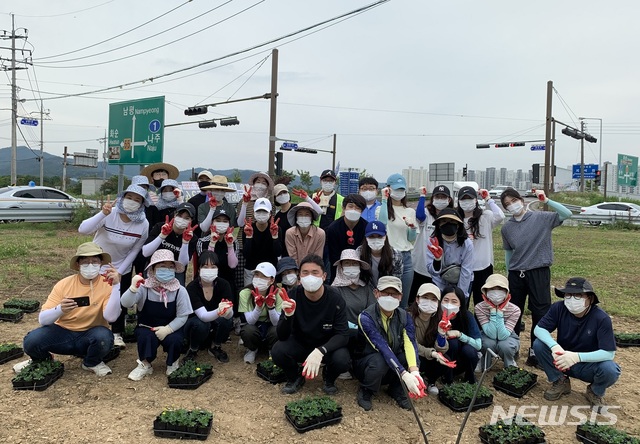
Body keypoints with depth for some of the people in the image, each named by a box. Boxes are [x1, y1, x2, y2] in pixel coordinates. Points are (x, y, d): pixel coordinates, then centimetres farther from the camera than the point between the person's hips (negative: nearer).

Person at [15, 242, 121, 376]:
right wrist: (60, 309, -34)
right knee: (31, 340, -25)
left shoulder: (107, 285, -14)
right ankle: (41, 360, 13)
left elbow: (111, 317, -29)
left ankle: (92, 363, 1)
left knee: (104, 336, -35)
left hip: (90, 336, -2)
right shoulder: (64, 284, -9)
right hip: (63, 332, 2)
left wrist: (116, 285, -34)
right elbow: (42, 319, -12)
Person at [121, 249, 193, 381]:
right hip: (147, 328, 0)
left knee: (174, 340, -30)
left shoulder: (180, 290, -13)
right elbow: (125, 304, -26)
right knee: (145, 337, -32)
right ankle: (145, 365, -2)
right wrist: (133, 289, -44)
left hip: (171, 329, 0)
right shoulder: (144, 287, -13)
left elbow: (182, 316, -11)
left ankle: (173, 363, 6)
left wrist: (168, 329, -24)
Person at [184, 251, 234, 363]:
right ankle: (193, 350, -3)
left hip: (215, 326, 2)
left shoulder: (224, 284, -18)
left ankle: (215, 347, 0)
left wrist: (227, 311, -51)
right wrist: (218, 311, -57)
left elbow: (230, 314, -27)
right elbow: (203, 316, -36)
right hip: (194, 324, -2)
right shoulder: (192, 287, -25)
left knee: (226, 320, -28)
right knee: (201, 324, -34)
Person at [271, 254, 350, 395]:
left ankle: (329, 379, 7)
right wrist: (288, 315, -41)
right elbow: (282, 336, -19)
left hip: (326, 346, -1)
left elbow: (343, 335, -22)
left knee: (342, 360, -31)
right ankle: (295, 378, 7)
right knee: (277, 351, -28)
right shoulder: (293, 296, -18)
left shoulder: (335, 299, -21)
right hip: (299, 344, 1)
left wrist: (320, 351, -40)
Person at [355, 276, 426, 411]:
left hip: (394, 363, 4)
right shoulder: (366, 318, -25)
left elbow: (410, 344, -23)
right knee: (379, 360, -37)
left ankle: (397, 390, 2)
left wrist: (414, 371, -42)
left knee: (413, 358, -25)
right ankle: (365, 392, -6)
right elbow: (383, 348, -35)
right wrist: (404, 374, -45)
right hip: (366, 364, -4)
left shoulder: (404, 317, -8)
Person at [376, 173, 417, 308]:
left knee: (404, 300, 10)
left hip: (406, 257, 4)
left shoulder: (410, 211, 12)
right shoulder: (382, 208, 0)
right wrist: (384, 200, -17)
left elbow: (412, 239, 12)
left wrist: (413, 228, -8)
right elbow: (382, 222, -24)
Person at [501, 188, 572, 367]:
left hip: (539, 273, -3)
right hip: (516, 275, 3)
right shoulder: (507, 228, 4)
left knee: (540, 313, 1)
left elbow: (567, 214, -14)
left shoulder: (541, 218, -4)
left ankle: (536, 351, 15)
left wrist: (546, 200, -22)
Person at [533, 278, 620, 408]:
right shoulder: (559, 308, -16)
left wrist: (577, 357, -40)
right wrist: (554, 346, -36)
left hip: (589, 364, -2)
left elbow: (609, 353, -26)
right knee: (539, 344, -22)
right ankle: (560, 382, 4)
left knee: (610, 370, -33)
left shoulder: (601, 318, -24)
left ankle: (595, 392, 4)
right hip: (563, 360, 2)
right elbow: (539, 329, -16)